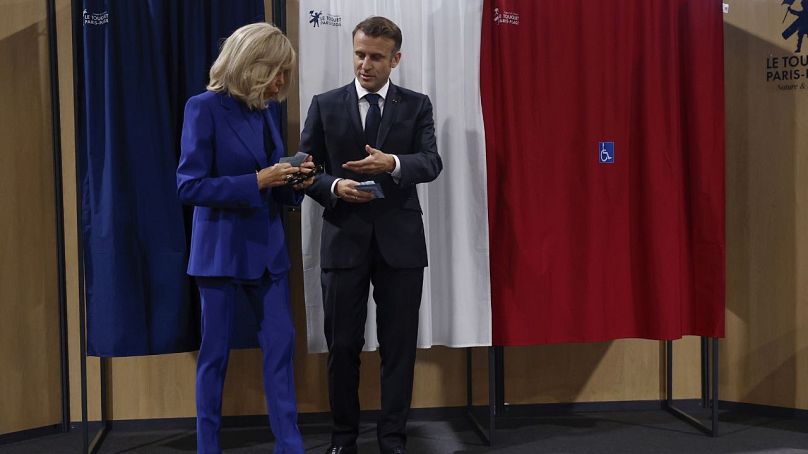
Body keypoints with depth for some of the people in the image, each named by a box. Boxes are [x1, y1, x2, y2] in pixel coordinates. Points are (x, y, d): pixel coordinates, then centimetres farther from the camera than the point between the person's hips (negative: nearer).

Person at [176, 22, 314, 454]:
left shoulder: (265, 109, 8)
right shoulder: (204, 108, -11)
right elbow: (189, 186, -17)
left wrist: (294, 181, -8)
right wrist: (256, 182, -23)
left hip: (267, 246, 6)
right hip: (222, 250, -6)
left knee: (280, 343, 7)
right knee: (215, 352, 6)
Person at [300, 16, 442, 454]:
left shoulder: (416, 105, 5)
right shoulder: (325, 105, 6)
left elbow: (431, 163, -8)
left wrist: (392, 164, -28)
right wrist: (334, 186, -16)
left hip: (400, 240, 0)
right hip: (344, 239, 0)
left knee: (399, 345, 6)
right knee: (343, 345, 8)